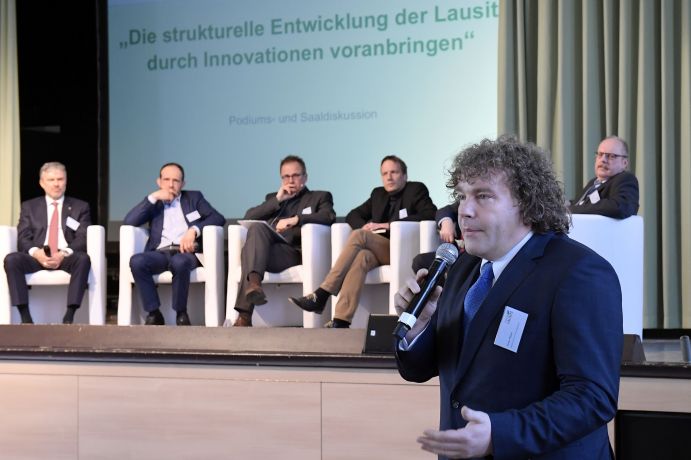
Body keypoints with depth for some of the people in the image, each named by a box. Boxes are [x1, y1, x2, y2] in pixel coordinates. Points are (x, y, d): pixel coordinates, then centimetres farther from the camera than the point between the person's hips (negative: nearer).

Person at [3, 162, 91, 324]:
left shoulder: (80, 207, 17)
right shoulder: (29, 207, 19)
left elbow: (83, 238, 2)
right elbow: (22, 239, 6)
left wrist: (64, 254, -18)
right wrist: (36, 252, -18)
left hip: (67, 258, -1)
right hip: (37, 257, 1)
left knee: (83, 259, -36)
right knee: (11, 259, -30)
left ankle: (69, 316, -38)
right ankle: (25, 316, -33)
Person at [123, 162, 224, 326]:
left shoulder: (194, 198, 22)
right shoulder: (154, 203, 25)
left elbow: (218, 218, 7)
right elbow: (128, 221, 8)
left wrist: (194, 230, -10)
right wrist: (153, 197, 4)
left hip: (186, 252, -2)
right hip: (160, 253, 2)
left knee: (179, 262, -39)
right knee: (137, 261, -32)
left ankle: (181, 313, -21)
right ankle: (154, 313, -23)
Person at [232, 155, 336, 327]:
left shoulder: (320, 197, 22)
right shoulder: (273, 198, 34)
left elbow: (329, 217, -2)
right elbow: (248, 216, 17)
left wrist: (295, 219, -15)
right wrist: (277, 200, 8)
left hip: (295, 253, -3)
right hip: (268, 248, 3)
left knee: (249, 250, -32)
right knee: (256, 228, -33)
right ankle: (254, 282, -50)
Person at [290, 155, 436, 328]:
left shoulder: (416, 190, 9)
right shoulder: (378, 194, 26)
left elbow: (430, 214, -9)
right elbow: (353, 216, 24)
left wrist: (390, 224, -14)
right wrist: (363, 225, -3)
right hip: (377, 251, 4)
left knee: (358, 236, -27)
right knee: (361, 257, -33)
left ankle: (322, 294, -34)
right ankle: (341, 320, -48)